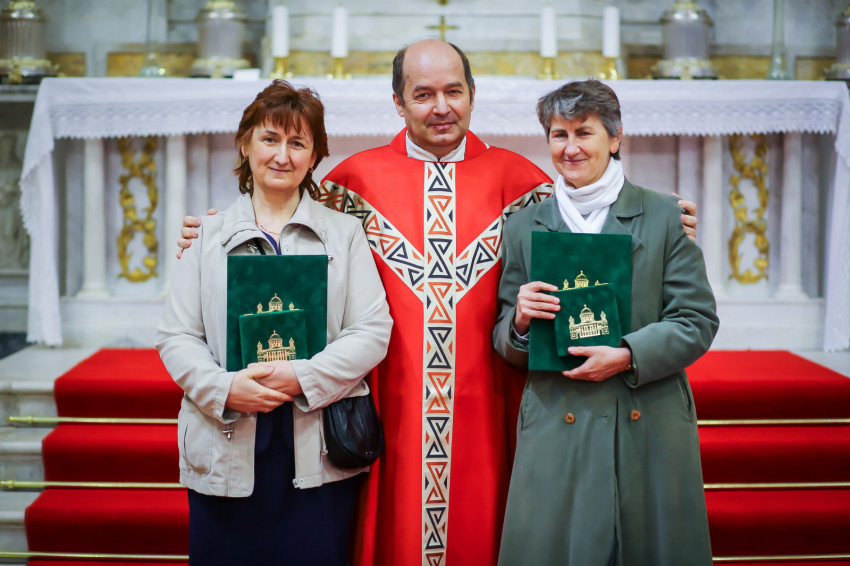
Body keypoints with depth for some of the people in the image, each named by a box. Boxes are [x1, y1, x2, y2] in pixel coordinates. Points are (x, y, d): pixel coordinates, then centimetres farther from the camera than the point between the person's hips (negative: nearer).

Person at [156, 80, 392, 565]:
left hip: (317, 454, 0)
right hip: (226, 450, 1)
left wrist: (303, 378, -14)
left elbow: (372, 333, -1)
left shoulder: (345, 233, 8)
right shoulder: (208, 235, 9)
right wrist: (224, 388, -13)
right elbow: (177, 337, 5)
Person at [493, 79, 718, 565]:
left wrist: (628, 355, -13)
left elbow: (698, 321, 1)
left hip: (651, 433, 0)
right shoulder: (524, 226, 10)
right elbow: (504, 343, 12)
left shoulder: (665, 216, 6)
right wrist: (520, 322, -11)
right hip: (555, 430, 1)